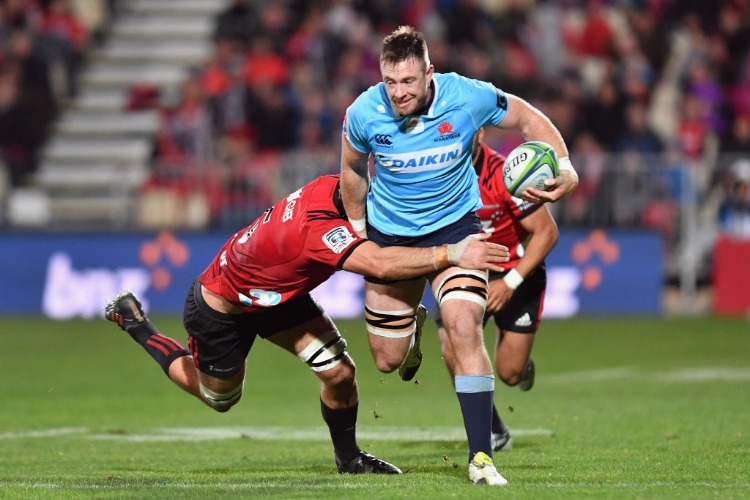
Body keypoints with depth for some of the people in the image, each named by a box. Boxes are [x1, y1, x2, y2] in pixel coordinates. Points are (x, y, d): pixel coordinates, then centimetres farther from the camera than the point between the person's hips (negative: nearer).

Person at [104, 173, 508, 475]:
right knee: (219, 398, 21)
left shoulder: (334, 187, -22)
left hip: (276, 292, 7)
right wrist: (452, 254, -62)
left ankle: (348, 457, 19)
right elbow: (379, 264, -61)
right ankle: (135, 323, 36)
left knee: (339, 372, -7)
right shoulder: (319, 228, -46)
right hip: (221, 308, -7)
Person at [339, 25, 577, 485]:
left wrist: (564, 168, -20)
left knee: (465, 327, -25)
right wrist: (358, 232, 13)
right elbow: (354, 170, 3)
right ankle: (414, 326, 51)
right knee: (388, 360, 10)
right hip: (390, 236, 2)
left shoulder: (468, 98, -23)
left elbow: (529, 119, -5)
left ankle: (481, 457, -21)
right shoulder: (364, 114, -19)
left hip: (455, 227, -2)